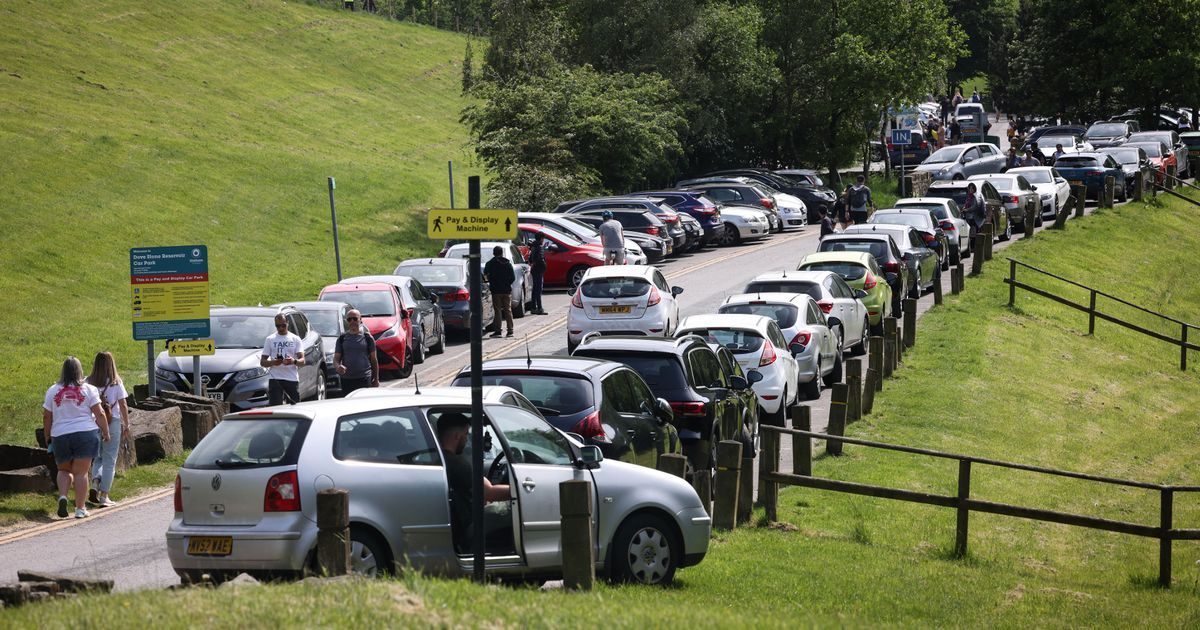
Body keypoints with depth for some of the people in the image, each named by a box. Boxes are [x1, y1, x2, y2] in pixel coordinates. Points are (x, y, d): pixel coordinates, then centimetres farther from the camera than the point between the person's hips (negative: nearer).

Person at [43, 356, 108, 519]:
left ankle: (62, 496, -6)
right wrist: (105, 432, 8)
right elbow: (99, 414, -3)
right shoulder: (89, 389, 0)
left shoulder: (53, 391, 6)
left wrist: (48, 437, 19)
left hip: (60, 436, 2)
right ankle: (80, 509, 1)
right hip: (86, 434, -2)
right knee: (81, 472, 1)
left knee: (64, 470, 18)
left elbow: (46, 417, 8)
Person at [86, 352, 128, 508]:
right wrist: (126, 425, 7)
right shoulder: (116, 383, -5)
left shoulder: (89, 383, -1)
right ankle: (104, 496, 4)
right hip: (112, 423, -2)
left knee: (98, 457, 19)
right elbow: (123, 405, -2)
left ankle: (95, 483, -5)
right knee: (109, 460, 5)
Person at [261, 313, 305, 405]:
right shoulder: (270, 339, 10)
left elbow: (302, 361, 0)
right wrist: (273, 362, -16)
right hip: (275, 379, -1)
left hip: (292, 379, 1)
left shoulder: (295, 339, 9)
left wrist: (294, 361, -24)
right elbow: (262, 362, 7)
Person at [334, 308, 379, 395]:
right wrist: (337, 366, -17)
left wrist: (376, 379, 9)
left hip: (364, 378, -3)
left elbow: (374, 359, 10)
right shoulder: (342, 338, 9)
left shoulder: (367, 337, 5)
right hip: (346, 379, 3)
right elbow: (336, 358, 7)